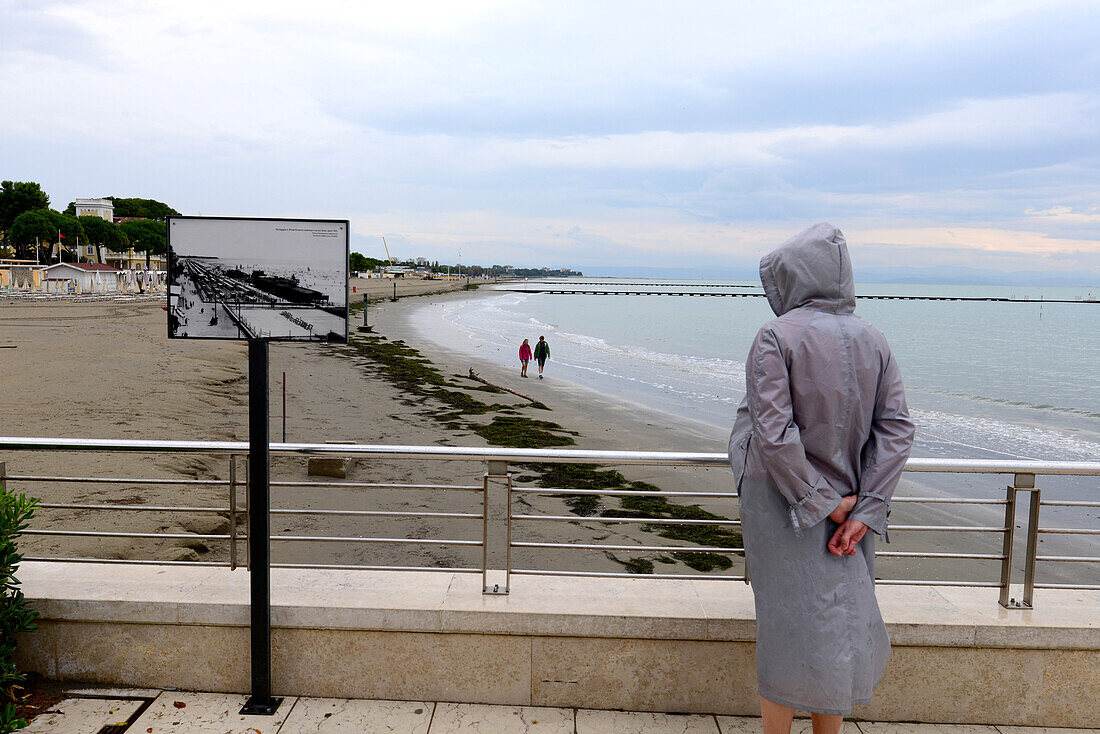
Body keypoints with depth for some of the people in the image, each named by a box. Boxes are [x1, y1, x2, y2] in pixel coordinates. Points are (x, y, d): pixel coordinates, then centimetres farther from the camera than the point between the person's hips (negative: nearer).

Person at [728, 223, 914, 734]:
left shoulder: (777, 337, -13)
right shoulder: (873, 341, 3)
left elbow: (773, 433, -21)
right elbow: (896, 429, -3)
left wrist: (820, 502, -13)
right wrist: (864, 512, -6)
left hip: (783, 500, -4)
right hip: (846, 502, 5)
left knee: (787, 630, 5)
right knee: (841, 624, 15)